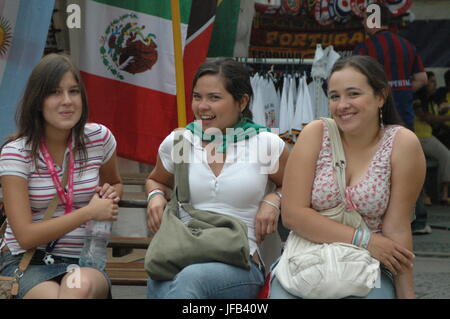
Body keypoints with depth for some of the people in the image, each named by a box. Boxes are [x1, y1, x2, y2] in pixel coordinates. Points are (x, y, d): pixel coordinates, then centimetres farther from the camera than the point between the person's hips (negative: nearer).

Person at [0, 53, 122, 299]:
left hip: (83, 262, 2)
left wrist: (111, 195, 0)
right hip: (26, 261, -2)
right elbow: (25, 236, -13)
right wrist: (90, 212, -15)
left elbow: (115, 183, 25)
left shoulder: (99, 138, 2)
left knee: (82, 284, -36)